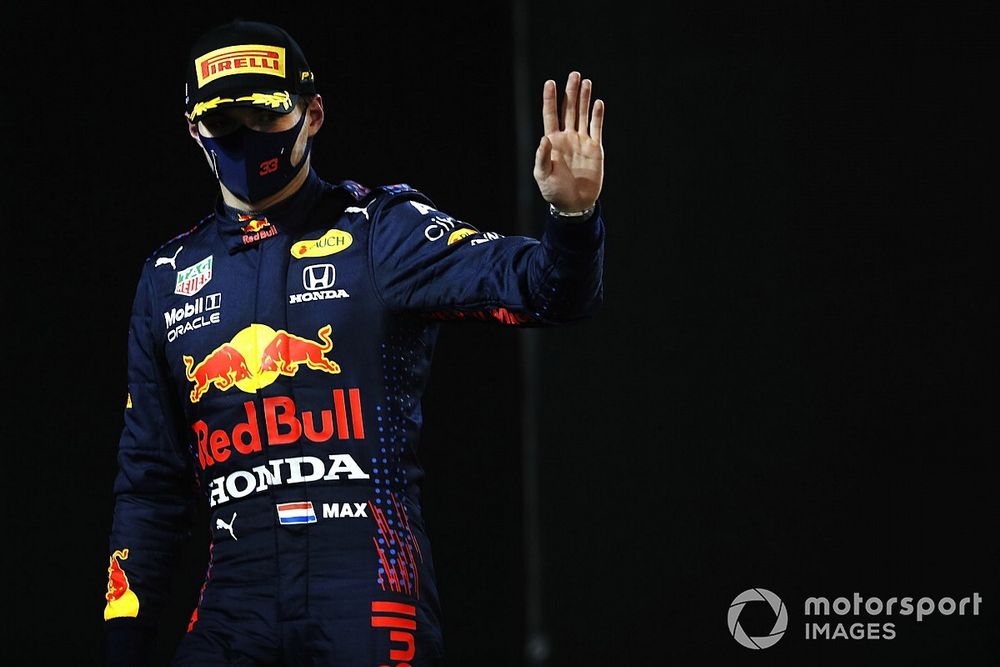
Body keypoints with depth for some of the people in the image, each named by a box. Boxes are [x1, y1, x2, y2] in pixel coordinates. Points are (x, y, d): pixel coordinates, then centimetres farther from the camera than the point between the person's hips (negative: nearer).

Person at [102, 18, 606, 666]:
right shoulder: (170, 276, 15)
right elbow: (151, 483, 19)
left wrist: (573, 215, -35)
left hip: (370, 596, -4)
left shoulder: (378, 231, 3)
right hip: (235, 606, 4)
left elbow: (534, 284, -14)